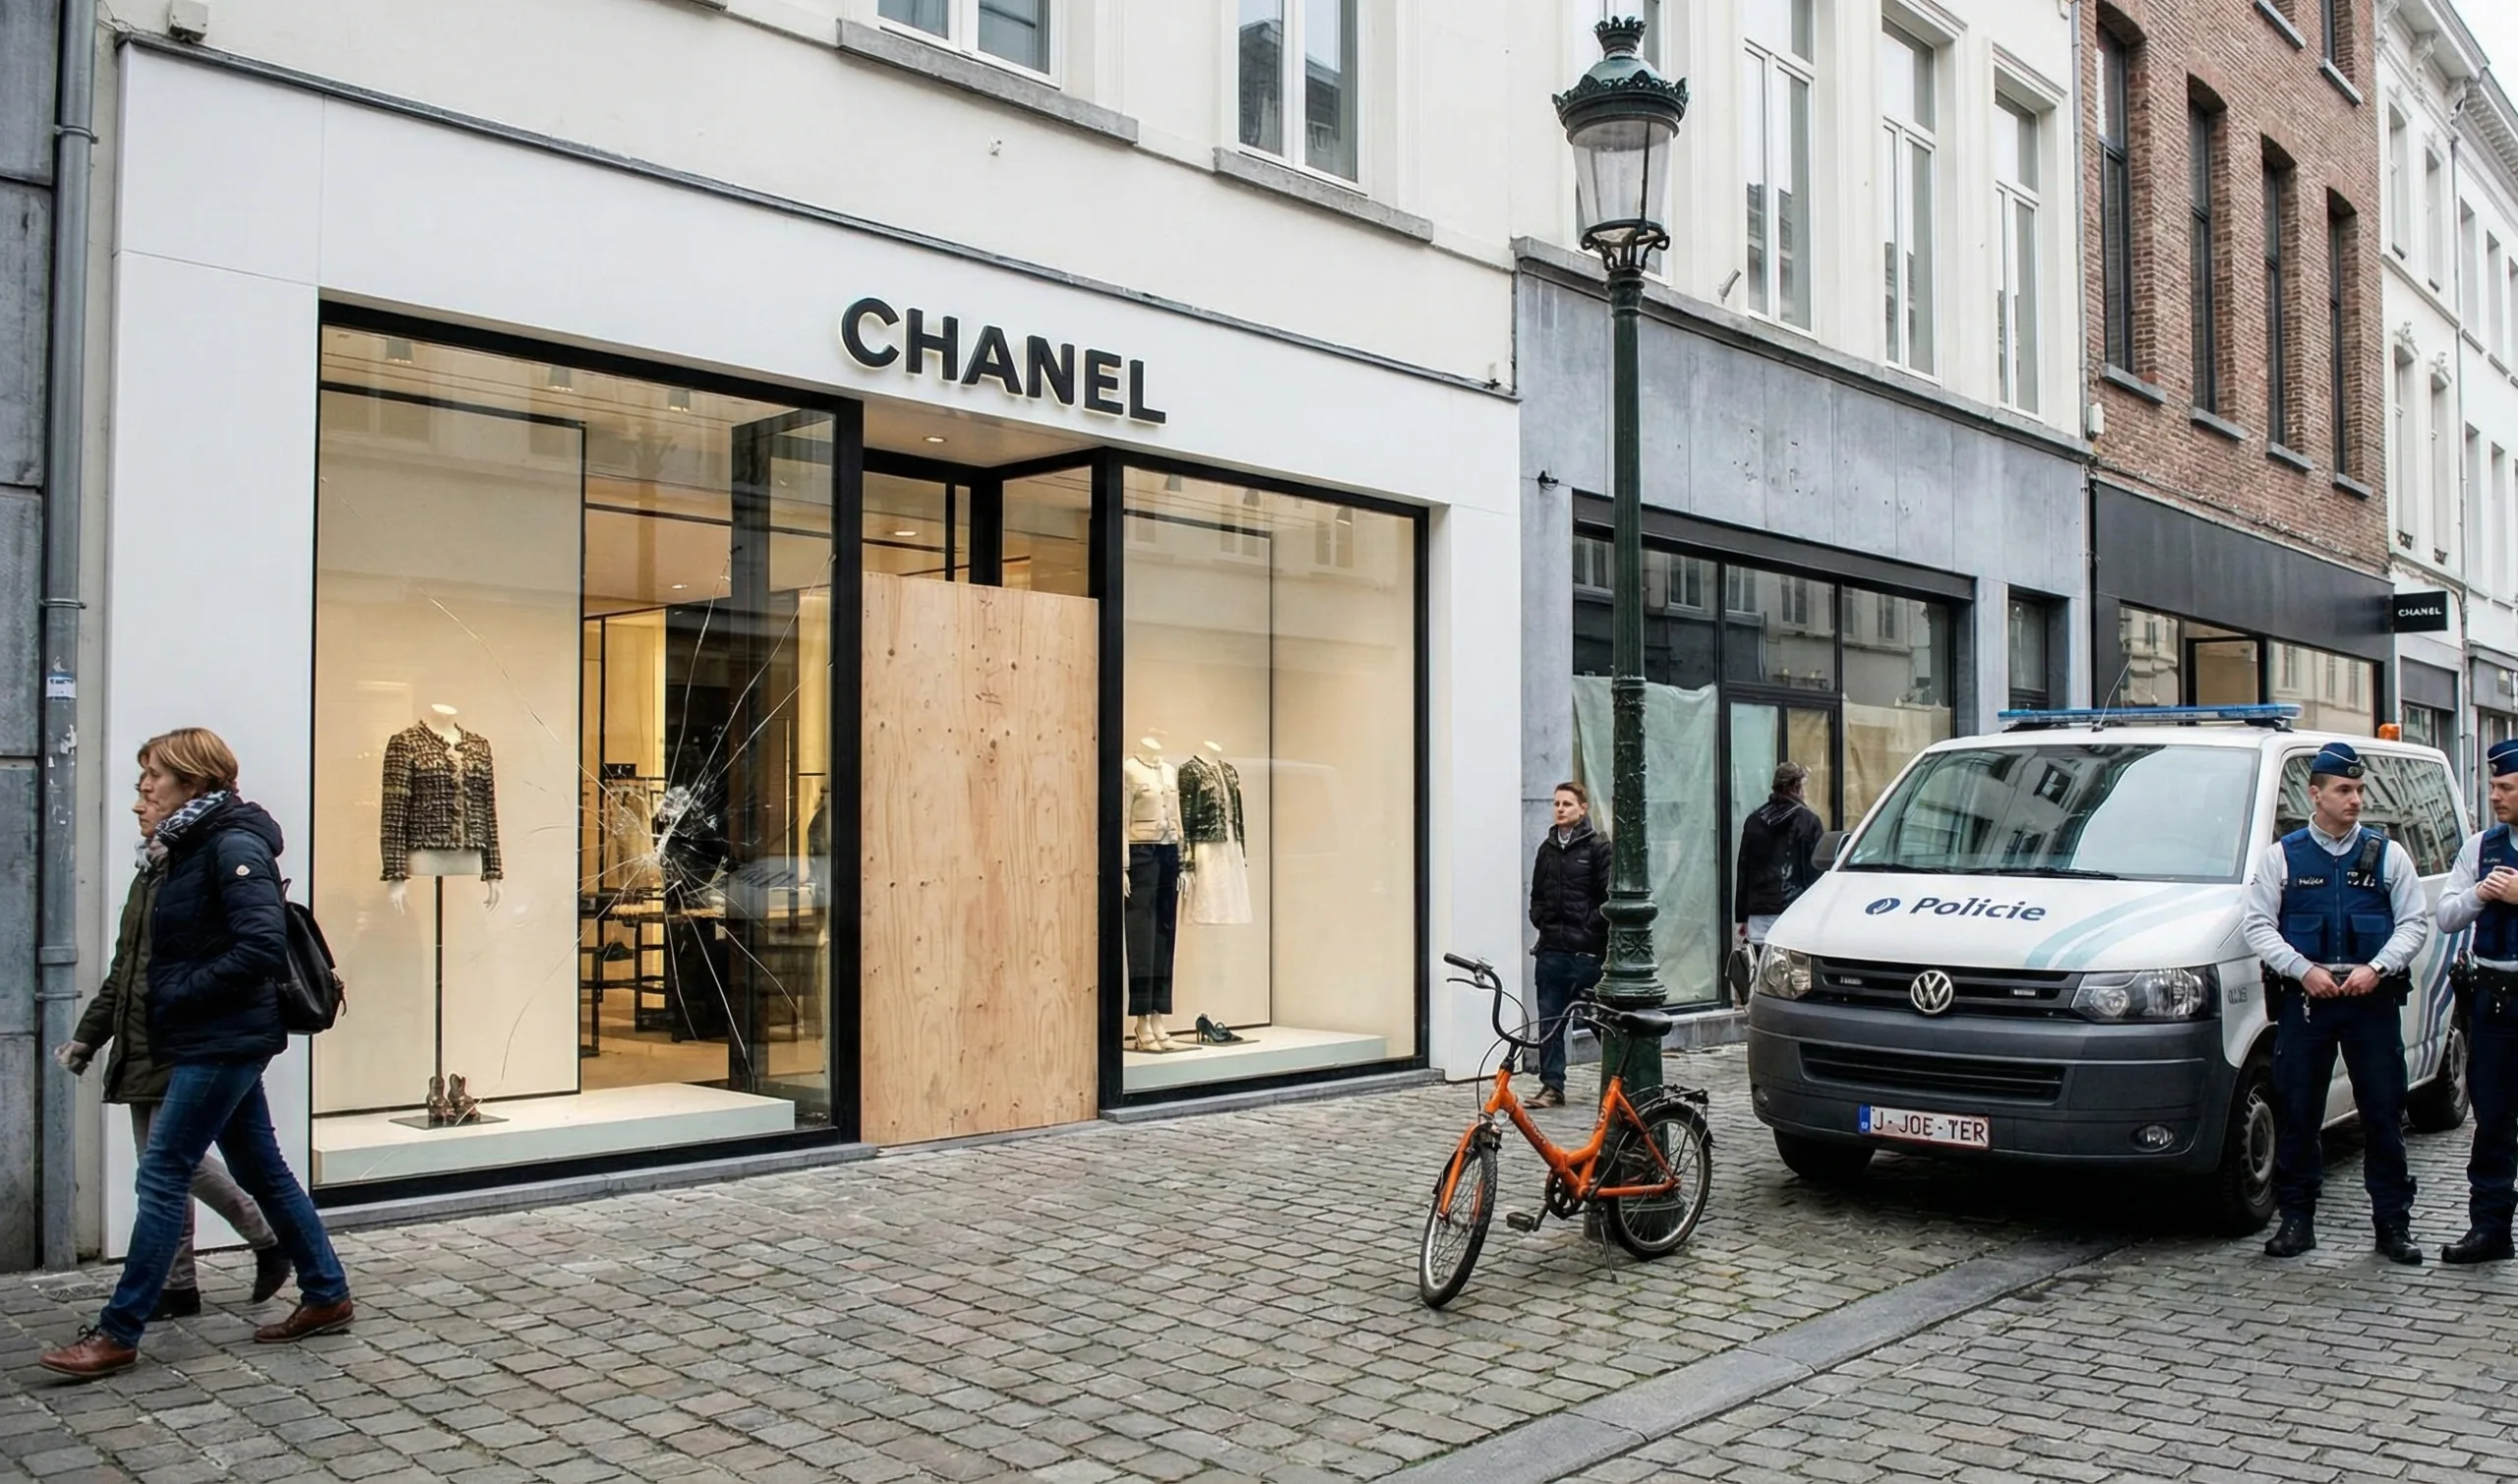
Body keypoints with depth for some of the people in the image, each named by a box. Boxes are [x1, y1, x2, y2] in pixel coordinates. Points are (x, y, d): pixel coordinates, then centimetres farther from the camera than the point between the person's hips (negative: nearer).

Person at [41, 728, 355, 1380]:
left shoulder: (233, 845, -16)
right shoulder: (192, 845, 14)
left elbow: (263, 946, -24)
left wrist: (181, 993, -17)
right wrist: (168, 998, 5)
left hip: (223, 1043, -10)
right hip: (212, 1040, 10)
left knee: (162, 1176, -4)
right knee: (262, 1170, 13)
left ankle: (118, 1334, 4)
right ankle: (326, 1296, 21)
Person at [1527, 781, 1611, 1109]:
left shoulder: (1598, 847, -4)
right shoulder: (1547, 849, 14)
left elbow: (1610, 897, -9)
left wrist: (1591, 928, -11)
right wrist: (1540, 920, 6)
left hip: (1587, 950, -5)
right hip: (1551, 949, 5)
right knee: (1549, 1021, 3)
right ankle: (1552, 1086, 7)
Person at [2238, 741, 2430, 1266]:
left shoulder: (2387, 854, 9)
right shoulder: (2281, 856, 4)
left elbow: (2415, 922, 6)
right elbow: (2257, 925, 0)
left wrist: (2376, 968, -9)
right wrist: (2303, 970, -12)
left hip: (2372, 999, 1)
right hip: (2303, 999, -1)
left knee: (2384, 1114, 3)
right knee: (2296, 1113, 2)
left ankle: (2393, 1223, 12)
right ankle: (2297, 1219, 10)